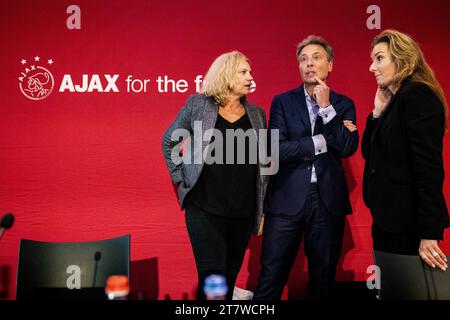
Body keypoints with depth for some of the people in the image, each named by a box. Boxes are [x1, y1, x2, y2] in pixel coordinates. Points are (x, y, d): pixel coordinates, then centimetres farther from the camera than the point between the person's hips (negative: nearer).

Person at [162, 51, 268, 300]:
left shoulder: (256, 114, 10)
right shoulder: (197, 104, 1)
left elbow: (263, 162, 12)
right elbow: (169, 141, 9)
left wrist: (263, 210, 8)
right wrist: (182, 178, 0)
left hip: (244, 211, 3)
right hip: (205, 208, -3)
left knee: (230, 276, 11)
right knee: (212, 277, -7)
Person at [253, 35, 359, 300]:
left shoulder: (343, 104, 8)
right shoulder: (283, 102, 4)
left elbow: (348, 148, -6)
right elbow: (275, 149, -8)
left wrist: (326, 107, -11)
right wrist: (324, 141, -9)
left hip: (328, 200, 2)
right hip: (287, 199, -1)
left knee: (323, 278, 13)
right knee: (271, 278, 0)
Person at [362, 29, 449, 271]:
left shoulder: (417, 96, -15)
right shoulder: (394, 100, 13)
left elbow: (429, 167, -21)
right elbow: (369, 152, 16)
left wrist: (428, 234, -22)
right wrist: (378, 112, 3)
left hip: (408, 226, -9)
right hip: (388, 219, 9)